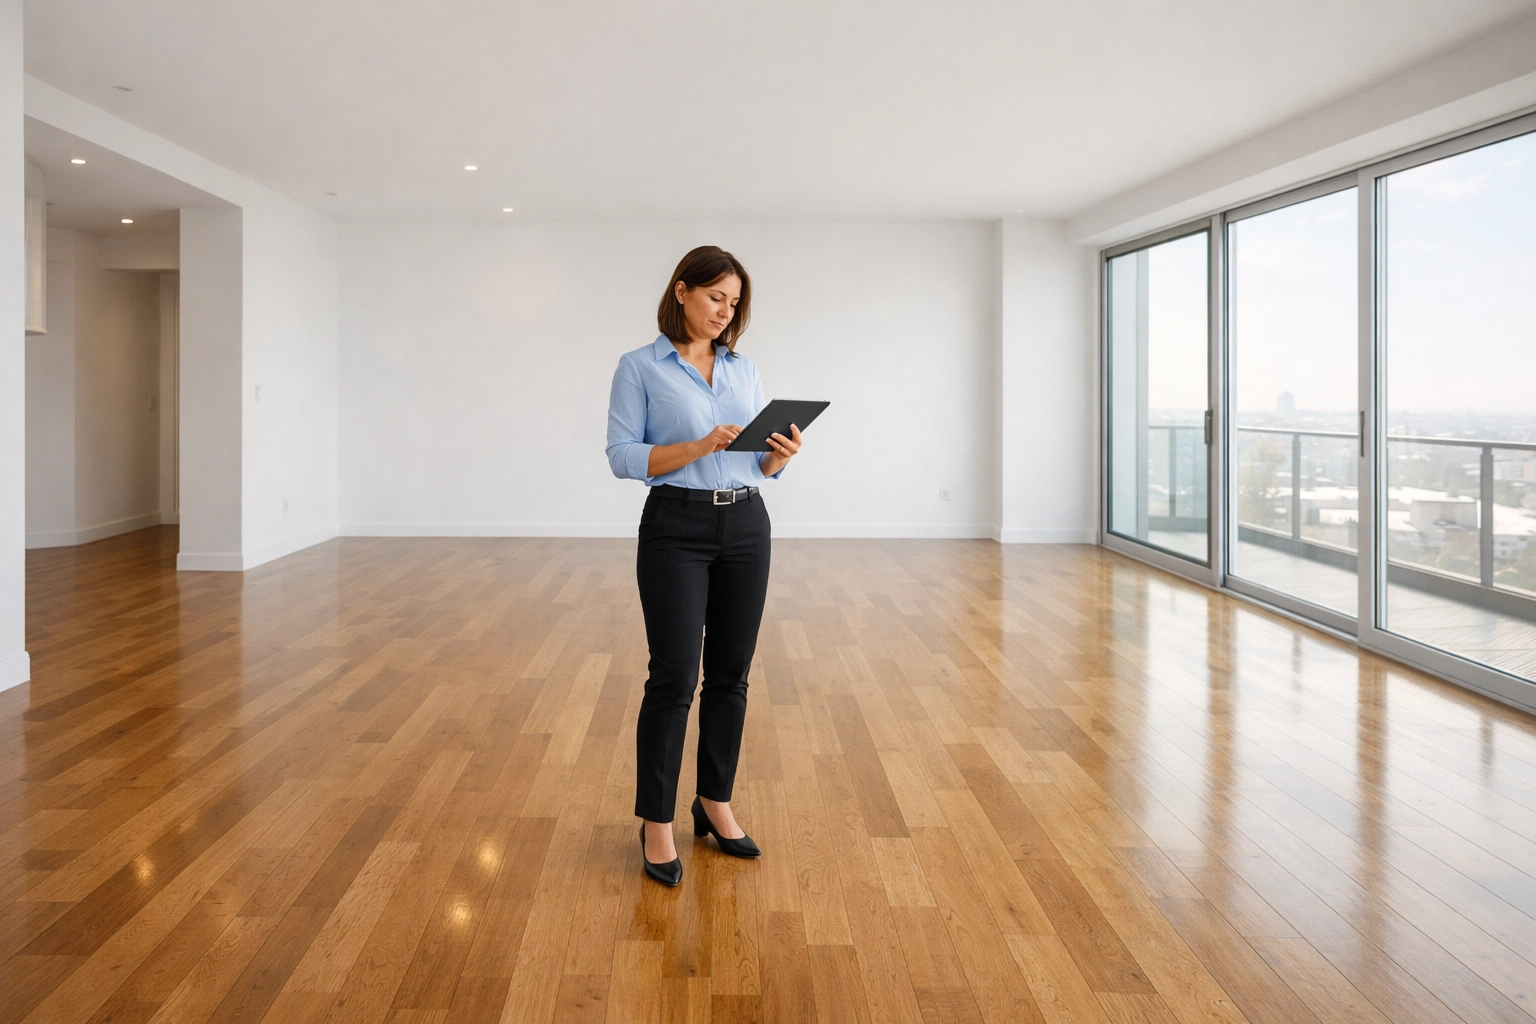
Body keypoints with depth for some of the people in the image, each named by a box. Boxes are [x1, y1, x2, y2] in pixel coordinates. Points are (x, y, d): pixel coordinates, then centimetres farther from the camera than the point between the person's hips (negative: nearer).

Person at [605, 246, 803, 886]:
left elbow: (760, 462, 13)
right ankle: (656, 822, 9)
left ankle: (715, 804, 25)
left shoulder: (745, 369, 12)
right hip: (676, 528, -5)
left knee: (731, 674, 10)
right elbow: (622, 457, -9)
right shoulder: (640, 368, -2)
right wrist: (698, 448, -21)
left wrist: (780, 456, -10)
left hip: (746, 527, 5)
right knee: (674, 677, -5)